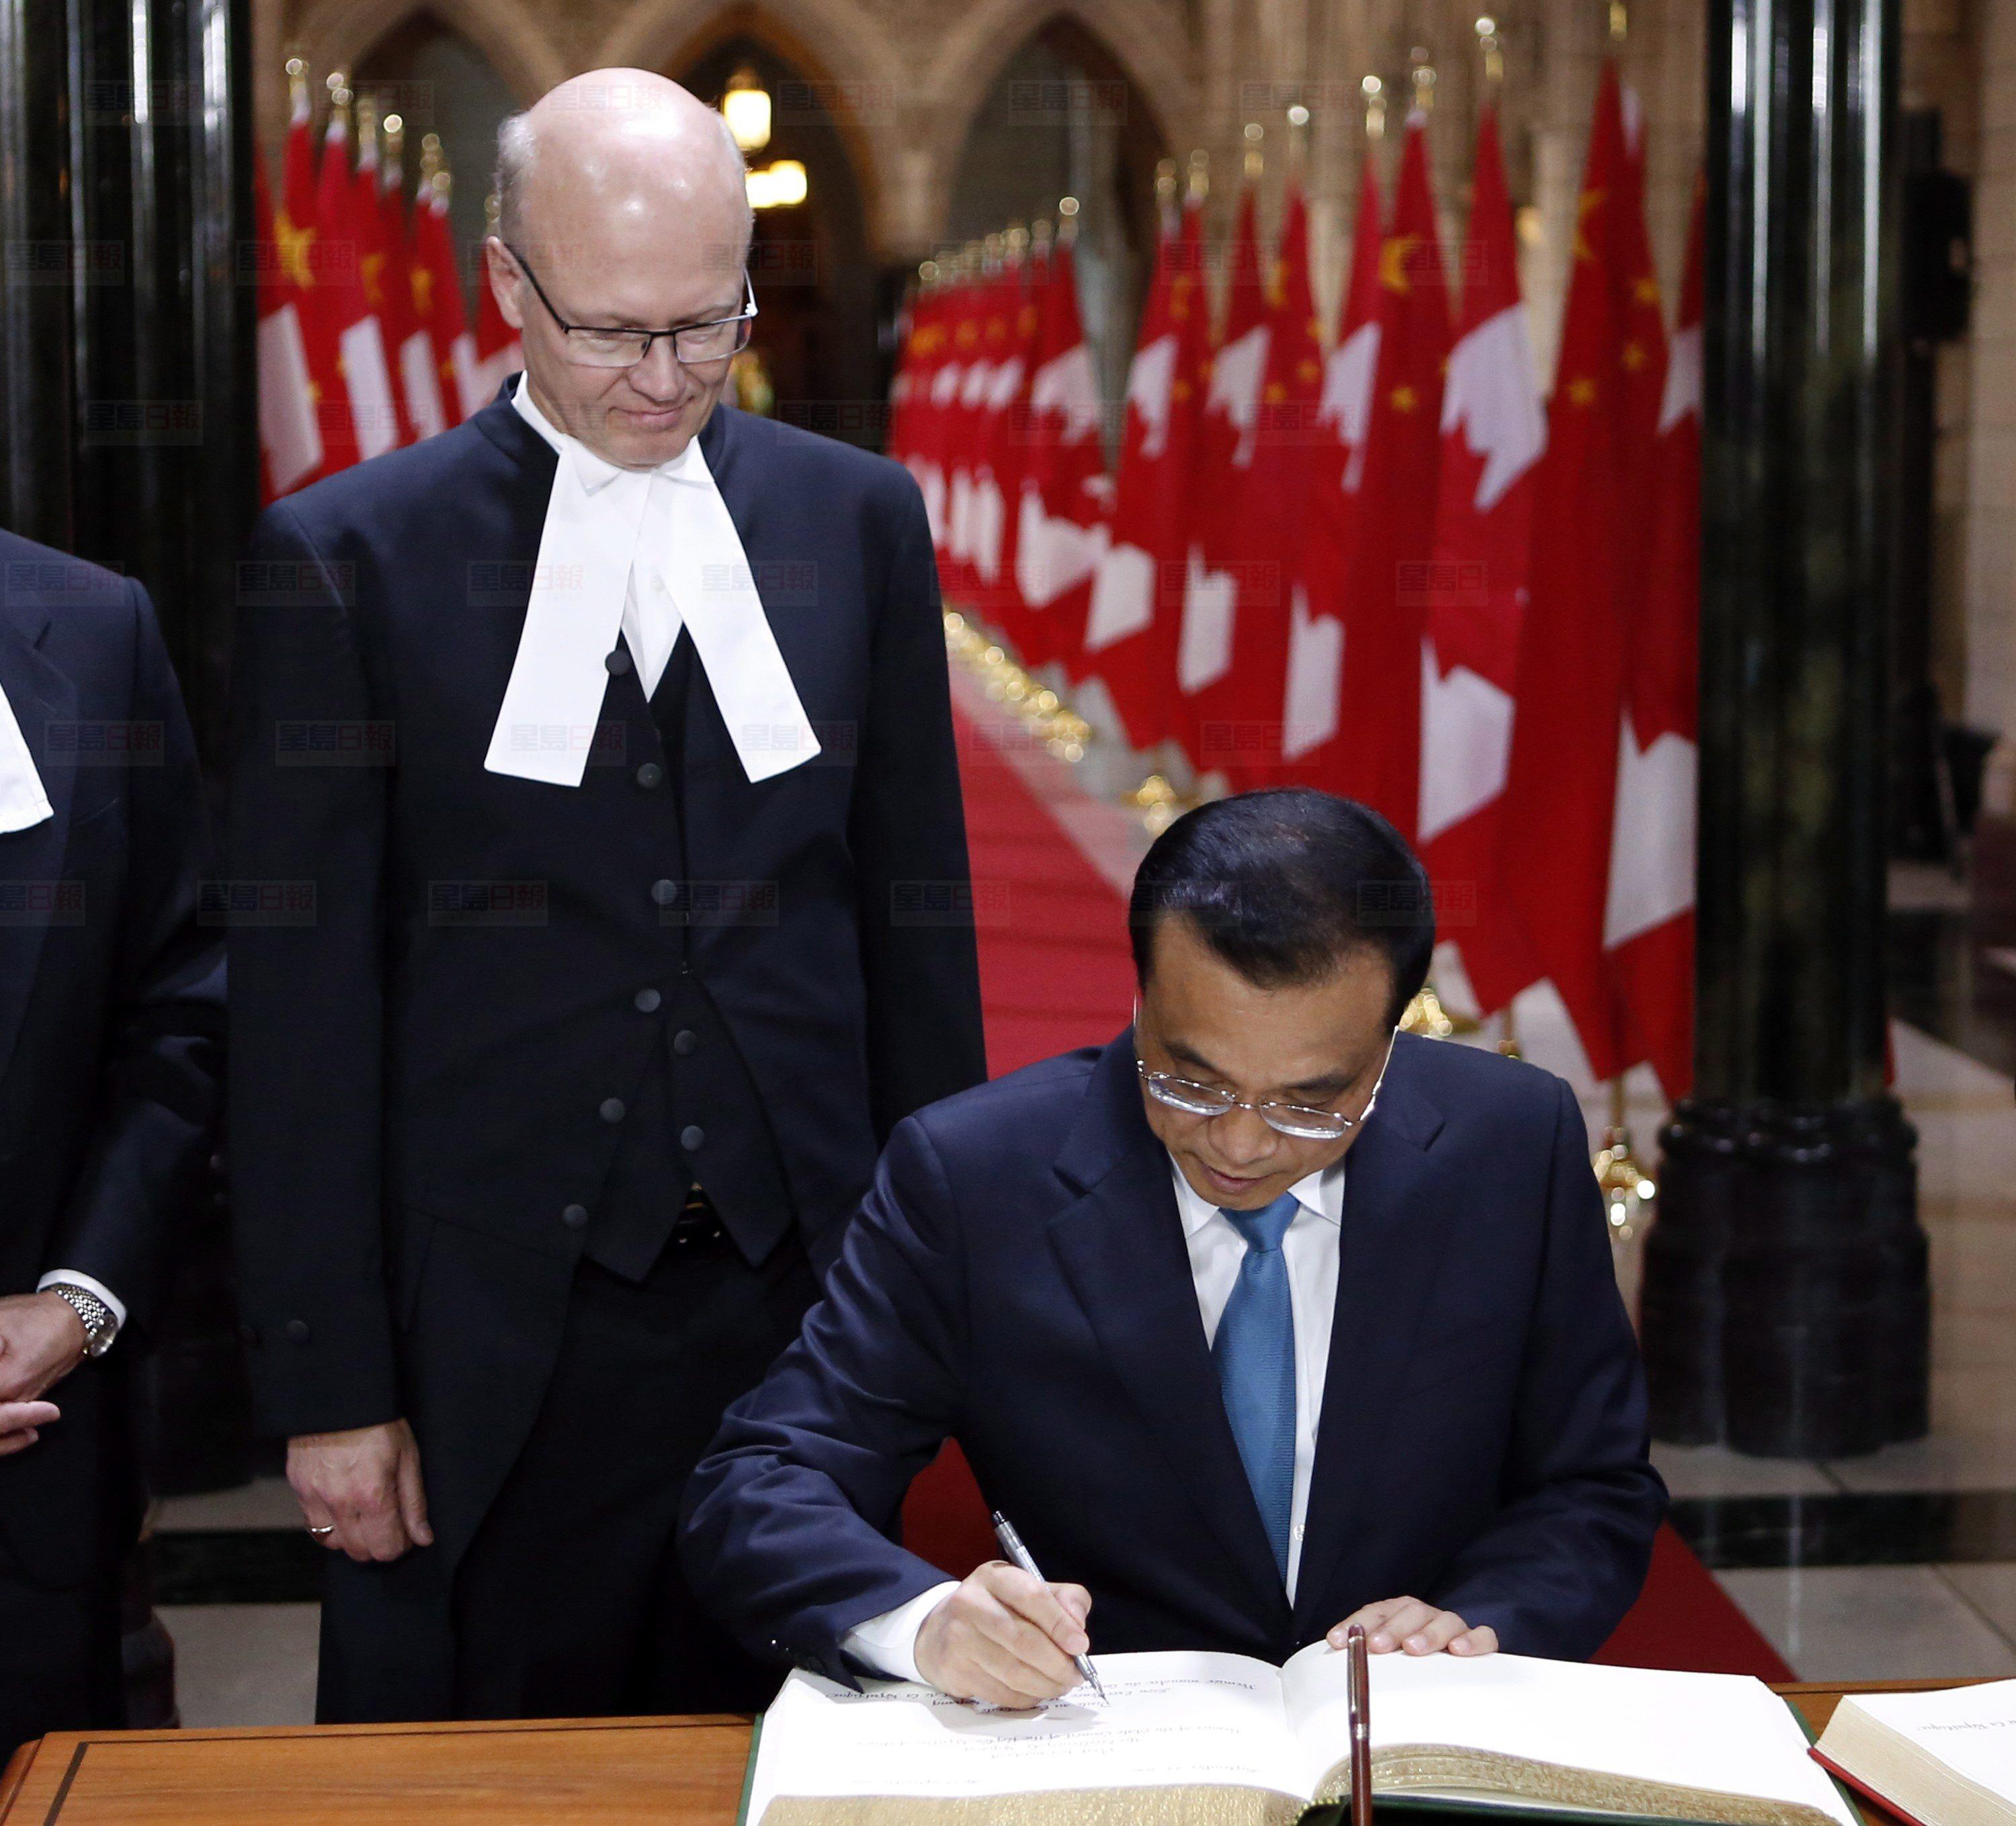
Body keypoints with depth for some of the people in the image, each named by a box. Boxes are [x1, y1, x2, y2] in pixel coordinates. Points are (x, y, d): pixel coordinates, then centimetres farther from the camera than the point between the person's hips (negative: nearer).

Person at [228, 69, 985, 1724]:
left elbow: (916, 912, 10)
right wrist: (330, 1385, -5)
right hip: (500, 1328, -2)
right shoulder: (348, 558, -3)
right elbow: (304, 1006, -3)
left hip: (802, 1286, 2)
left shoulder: (857, 521, 6)